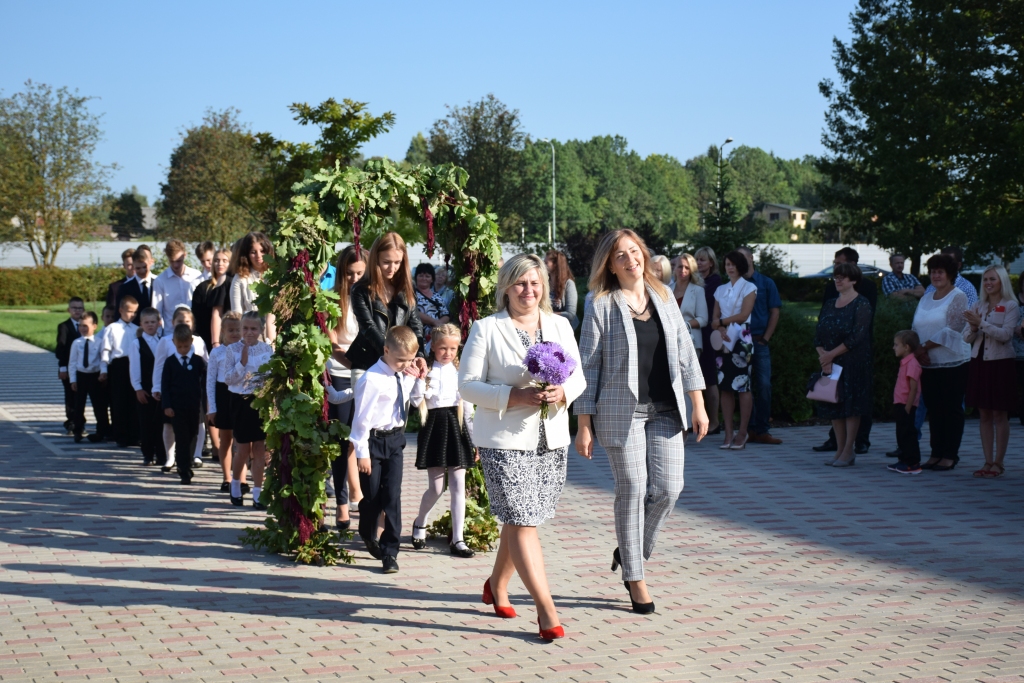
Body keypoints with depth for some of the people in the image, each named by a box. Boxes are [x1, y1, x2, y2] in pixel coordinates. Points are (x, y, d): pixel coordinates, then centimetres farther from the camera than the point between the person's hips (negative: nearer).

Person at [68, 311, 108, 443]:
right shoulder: (76, 343, -2)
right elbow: (72, 362, 1)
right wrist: (73, 379, -2)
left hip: (95, 376, -2)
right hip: (80, 375, 2)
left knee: (99, 405, 5)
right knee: (79, 405, 8)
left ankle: (101, 431, 18)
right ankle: (78, 431, 20)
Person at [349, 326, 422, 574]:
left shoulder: (404, 376, 2)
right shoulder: (372, 379, -19)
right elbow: (362, 417, -16)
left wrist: (417, 378, 6)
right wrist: (362, 453, -15)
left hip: (395, 439, 5)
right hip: (374, 440, -5)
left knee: (392, 496, 0)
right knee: (372, 495, 8)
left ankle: (389, 552, 5)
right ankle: (368, 536, 36)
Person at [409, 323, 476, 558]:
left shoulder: (460, 371, 8)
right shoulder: (427, 370, 0)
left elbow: (468, 406, 11)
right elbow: (417, 400, -9)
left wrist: (474, 439, 9)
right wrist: (420, 378, -18)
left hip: (456, 425, 2)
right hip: (434, 426, -2)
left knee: (458, 485, 0)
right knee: (436, 487, 1)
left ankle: (458, 540, 4)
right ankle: (420, 523, 30)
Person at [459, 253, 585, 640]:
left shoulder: (560, 326, 11)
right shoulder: (486, 329, -3)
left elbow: (578, 377, 12)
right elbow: (467, 385, -7)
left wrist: (562, 393, -12)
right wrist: (514, 396, -19)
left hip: (552, 439, 5)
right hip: (505, 441, -5)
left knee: (520, 520, 13)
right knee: (523, 522, -9)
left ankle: (497, 585, 35)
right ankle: (546, 609, -6)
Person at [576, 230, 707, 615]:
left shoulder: (664, 299, 11)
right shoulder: (602, 307, -2)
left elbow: (685, 353, 14)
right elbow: (588, 367, -2)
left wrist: (698, 405, 8)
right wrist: (584, 426, -6)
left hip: (665, 410, 4)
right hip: (621, 411, -4)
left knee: (668, 488, -1)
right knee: (632, 491, -2)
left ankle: (631, 551, 23)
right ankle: (634, 578, 11)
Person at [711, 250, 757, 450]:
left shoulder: (749, 288, 3)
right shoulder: (721, 290, 17)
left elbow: (744, 315, -7)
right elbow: (715, 317, 10)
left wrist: (721, 321, -2)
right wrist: (721, 328, -10)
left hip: (741, 340, -4)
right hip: (724, 340, 4)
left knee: (742, 386, -8)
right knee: (724, 386, 0)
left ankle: (742, 433, -4)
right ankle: (728, 433, 2)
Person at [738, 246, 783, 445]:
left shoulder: (766, 283, 6)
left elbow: (775, 312, 5)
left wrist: (765, 338, -2)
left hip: (759, 341, -1)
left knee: (763, 385, -4)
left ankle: (762, 430, -1)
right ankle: (750, 428, 10)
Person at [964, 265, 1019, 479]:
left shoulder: (1011, 306, -4)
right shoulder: (978, 307, 12)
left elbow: (1005, 335, -16)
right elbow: (967, 338, 9)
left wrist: (981, 323, -21)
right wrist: (973, 328, -12)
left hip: (1000, 363, -5)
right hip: (979, 362, 5)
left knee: (999, 415, -1)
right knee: (984, 415, 6)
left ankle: (998, 463, 4)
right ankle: (988, 462, 11)